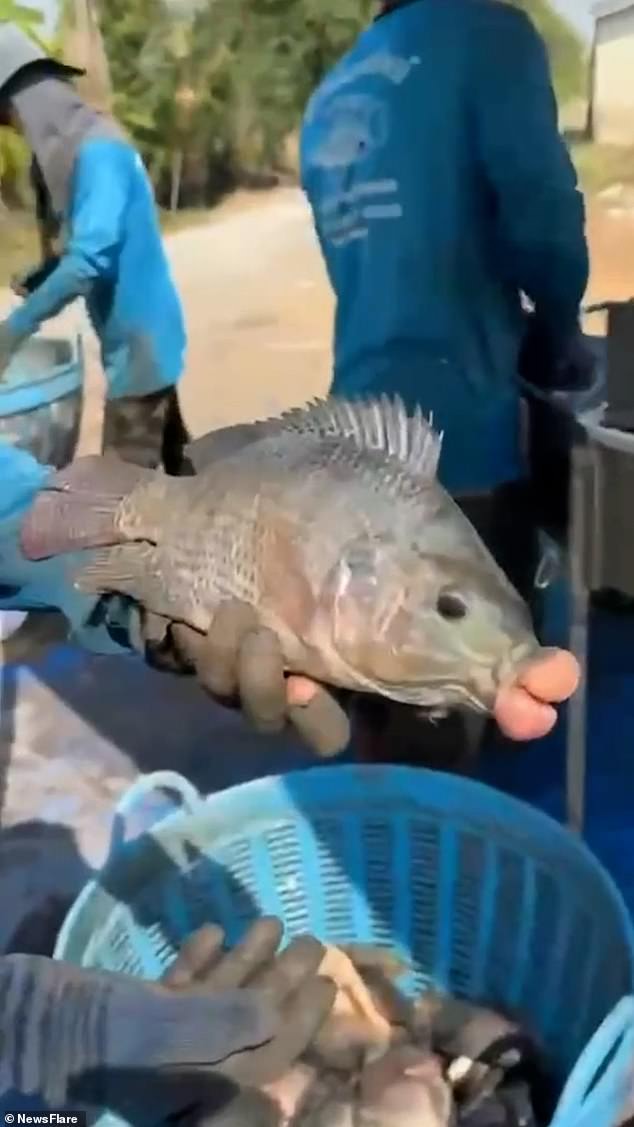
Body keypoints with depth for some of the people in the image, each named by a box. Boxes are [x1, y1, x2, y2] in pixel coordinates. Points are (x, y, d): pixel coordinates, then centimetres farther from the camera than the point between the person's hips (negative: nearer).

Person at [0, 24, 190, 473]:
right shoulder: (78, 144, 11)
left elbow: (90, 259, -27)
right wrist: (41, 277, 4)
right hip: (139, 336, 9)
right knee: (166, 458, 19)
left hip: (138, 341, -9)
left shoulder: (96, 150, -19)